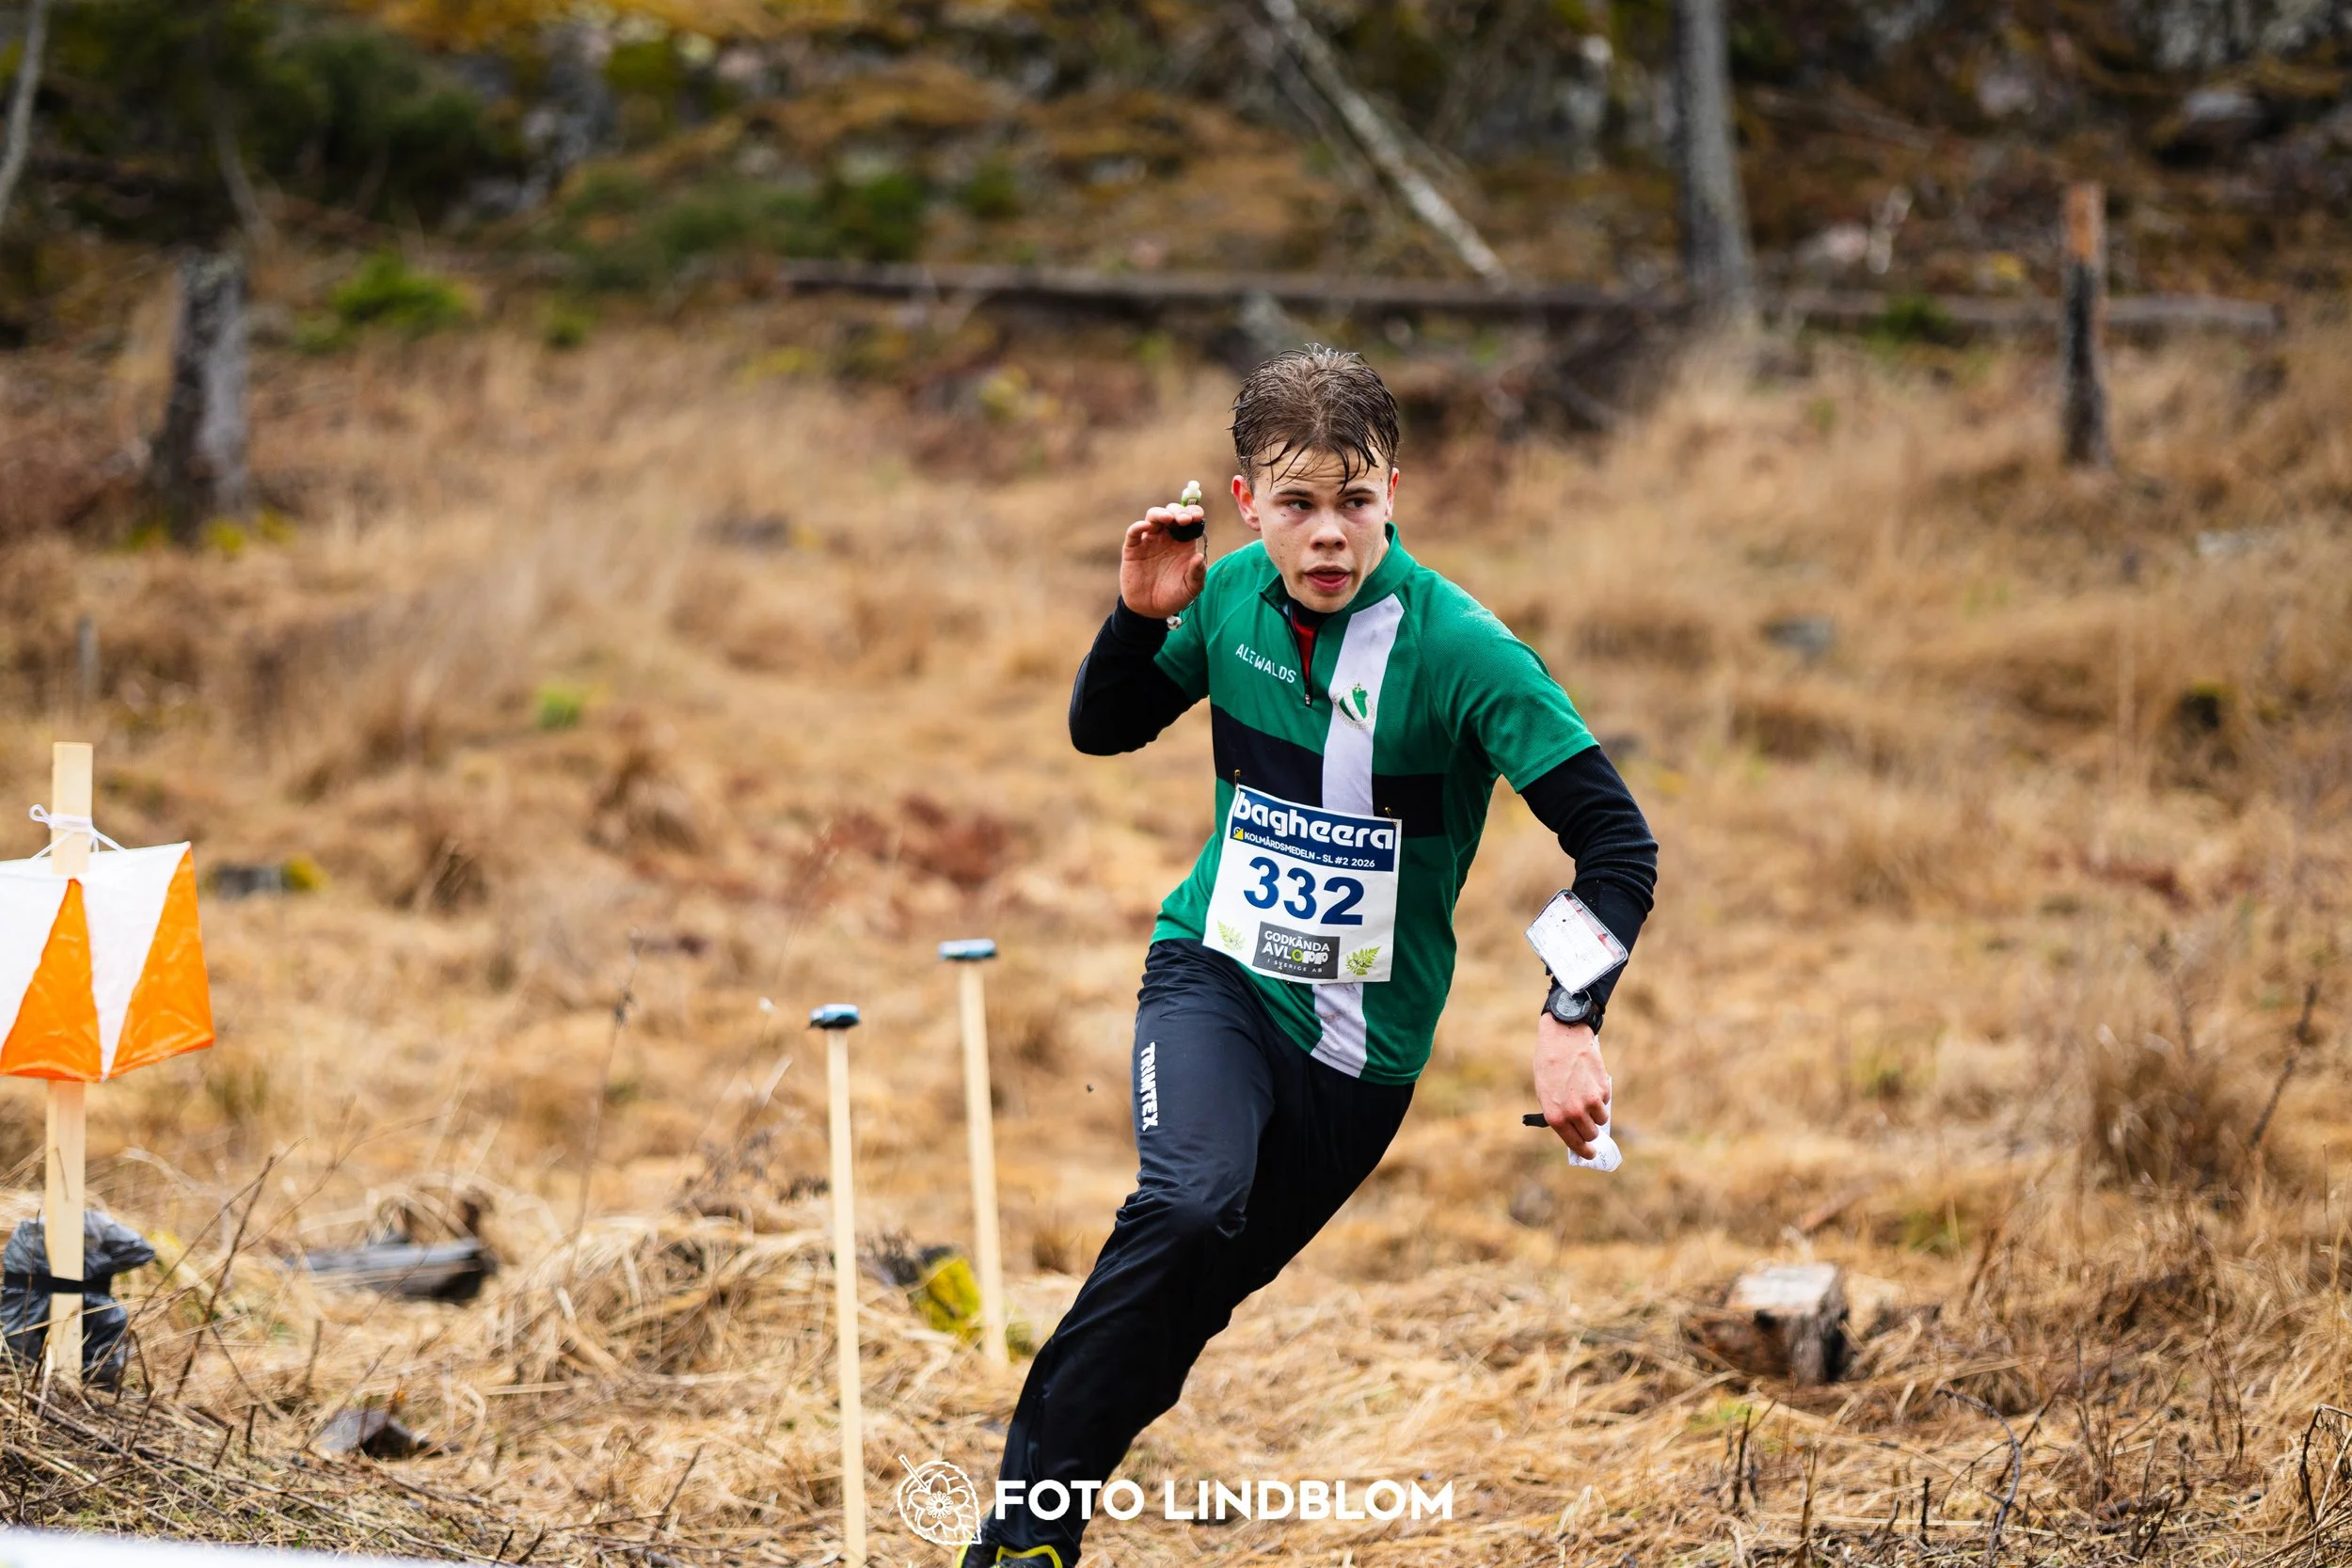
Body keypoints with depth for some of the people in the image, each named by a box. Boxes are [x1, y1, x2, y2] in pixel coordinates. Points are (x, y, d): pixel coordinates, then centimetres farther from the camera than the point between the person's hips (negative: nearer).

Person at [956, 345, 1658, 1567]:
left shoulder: (1460, 649, -18)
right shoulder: (1232, 594, -5)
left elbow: (1616, 841, -19)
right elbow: (1103, 730, 11)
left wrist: (1571, 1021, -31)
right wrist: (1141, 618, -9)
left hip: (1361, 1043, -1)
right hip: (1215, 973, 1)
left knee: (1188, 1307, 6)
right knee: (1189, 1204, -27)